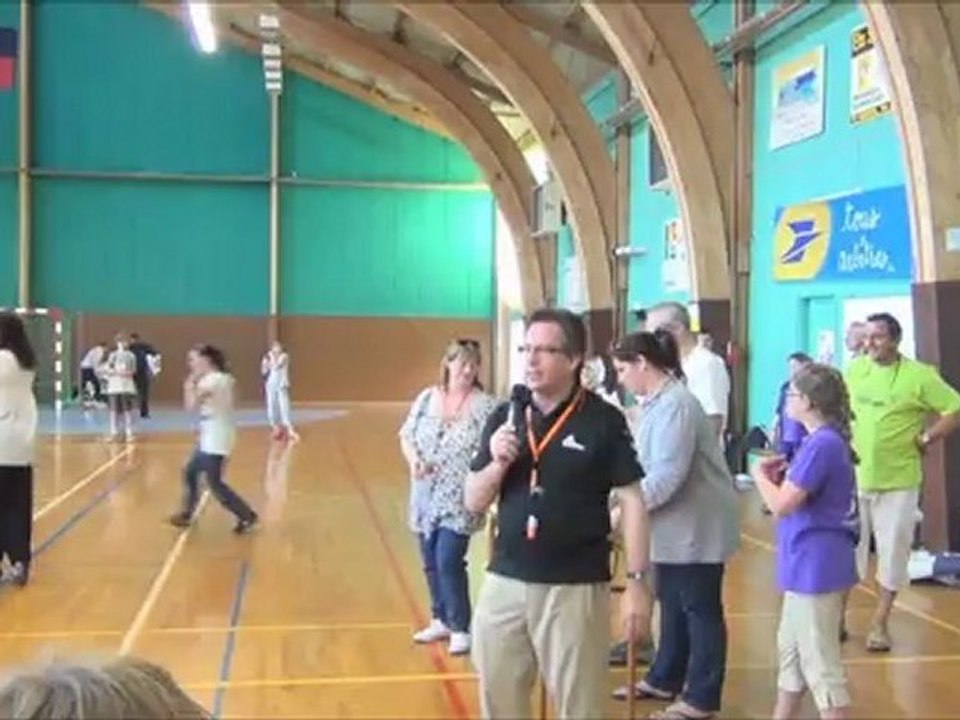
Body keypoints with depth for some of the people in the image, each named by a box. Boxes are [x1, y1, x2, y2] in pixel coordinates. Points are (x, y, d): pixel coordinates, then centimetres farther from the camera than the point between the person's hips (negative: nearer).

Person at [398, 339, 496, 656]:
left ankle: (461, 628, 6)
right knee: (431, 564, 13)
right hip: (427, 499, 5)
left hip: (461, 502, -4)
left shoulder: (485, 405, -8)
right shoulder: (427, 398, 4)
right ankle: (441, 621, 29)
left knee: (449, 563, -9)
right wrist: (413, 460, -10)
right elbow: (407, 435, 9)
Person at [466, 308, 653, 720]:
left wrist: (637, 581, -10)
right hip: (505, 582, 5)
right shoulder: (504, 418, 4)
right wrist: (497, 464, -12)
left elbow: (631, 501, -6)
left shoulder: (603, 420, -7)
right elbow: (473, 503, 8)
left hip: (576, 587, -4)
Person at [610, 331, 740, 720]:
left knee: (700, 610, 1)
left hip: (698, 523, -10)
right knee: (673, 605, 18)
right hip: (676, 524, 10)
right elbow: (650, 464, 14)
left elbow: (668, 475, -28)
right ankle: (664, 680, 31)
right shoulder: (657, 402, 9)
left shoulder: (675, 404, -23)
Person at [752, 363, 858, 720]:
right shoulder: (824, 441, 11)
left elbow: (782, 505, -22)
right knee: (791, 646, 21)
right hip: (808, 563, 11)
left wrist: (760, 475, -6)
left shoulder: (821, 444, -21)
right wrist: (781, 475, 3)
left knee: (820, 661, -3)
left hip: (816, 566, -11)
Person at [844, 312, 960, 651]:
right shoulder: (855, 369, 2)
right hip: (853, 477, 3)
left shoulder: (918, 375, -11)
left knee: (893, 550, 6)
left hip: (898, 481, -3)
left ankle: (880, 623, 20)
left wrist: (925, 439, -11)